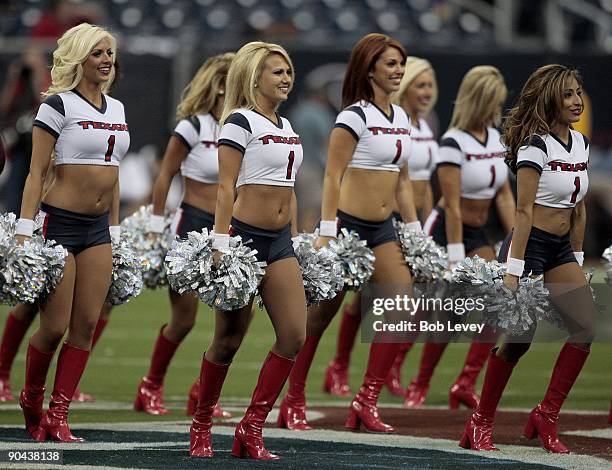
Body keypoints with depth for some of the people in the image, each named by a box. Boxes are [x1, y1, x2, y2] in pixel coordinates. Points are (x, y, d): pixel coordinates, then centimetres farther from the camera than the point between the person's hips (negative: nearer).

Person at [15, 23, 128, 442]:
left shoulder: (116, 108, 13)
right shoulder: (58, 105, -7)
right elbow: (37, 172, -9)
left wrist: (114, 230, 19)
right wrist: (25, 232, -14)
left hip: (98, 229, 7)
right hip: (59, 222, -6)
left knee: (86, 326, 1)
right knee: (55, 328, -5)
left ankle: (58, 415, 7)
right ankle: (31, 398, 20)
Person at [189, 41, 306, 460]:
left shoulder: (287, 127, 16)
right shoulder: (240, 122, -7)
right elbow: (226, 187, -11)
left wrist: (296, 242, 18)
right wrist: (221, 244, -17)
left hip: (280, 241, 7)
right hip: (245, 235, -7)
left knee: (294, 335, -5)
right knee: (229, 339, 0)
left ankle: (252, 429, 0)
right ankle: (202, 425, 17)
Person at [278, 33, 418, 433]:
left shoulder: (401, 117, 12)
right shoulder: (355, 116, -11)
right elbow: (332, 176, -13)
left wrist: (414, 229, 15)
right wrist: (327, 232, -18)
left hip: (381, 230, 7)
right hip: (349, 224, -7)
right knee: (320, 315, -1)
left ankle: (367, 401, 1)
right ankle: (294, 402, 11)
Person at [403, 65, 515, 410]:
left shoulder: (495, 137, 4)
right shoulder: (454, 142, -18)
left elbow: (504, 196, 7)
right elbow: (452, 206, -20)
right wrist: (456, 258, -21)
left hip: (477, 235, 7)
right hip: (445, 232, -7)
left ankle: (466, 384, -9)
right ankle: (420, 385, 15)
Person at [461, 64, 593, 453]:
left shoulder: (581, 143, 9)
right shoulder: (536, 145, -15)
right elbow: (524, 211, -19)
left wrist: (578, 260, 15)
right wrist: (513, 271, -21)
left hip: (561, 250, 8)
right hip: (530, 246, -8)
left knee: (587, 328, -3)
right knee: (520, 337, -10)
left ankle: (547, 416, 5)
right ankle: (481, 423, 4)